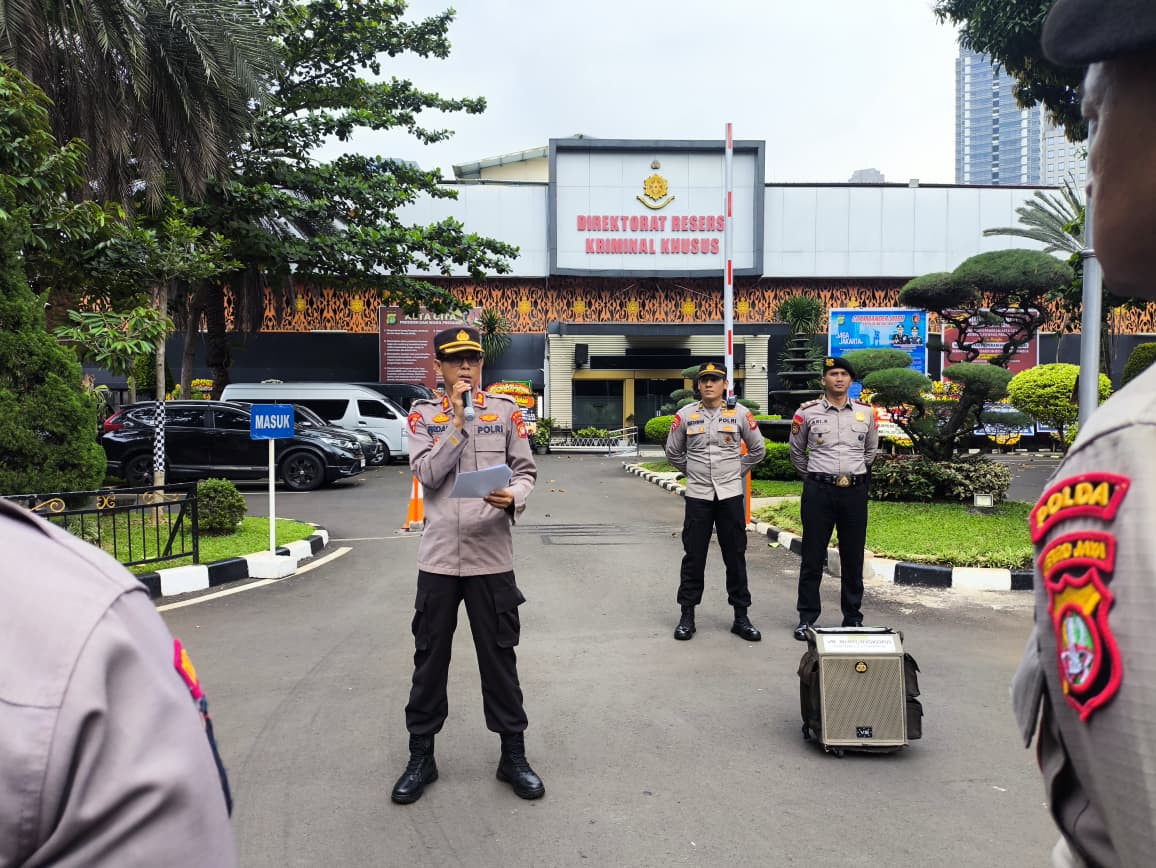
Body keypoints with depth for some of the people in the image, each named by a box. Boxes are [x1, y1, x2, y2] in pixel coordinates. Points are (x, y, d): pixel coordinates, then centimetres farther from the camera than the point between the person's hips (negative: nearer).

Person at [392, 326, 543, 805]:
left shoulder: (505, 410, 4)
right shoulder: (423, 414, 3)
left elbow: (526, 471, 3)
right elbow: (428, 475, -10)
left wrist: (514, 497, -19)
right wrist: (458, 419, -13)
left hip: (491, 555, 0)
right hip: (438, 557, 0)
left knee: (499, 657, 9)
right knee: (430, 658, 11)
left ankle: (513, 754, 24)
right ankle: (421, 756, 27)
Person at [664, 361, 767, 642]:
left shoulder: (740, 414, 0)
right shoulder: (685, 414, 0)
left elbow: (758, 449, 12)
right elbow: (673, 452, 13)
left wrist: (738, 471, 9)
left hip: (731, 495, 0)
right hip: (697, 496, 0)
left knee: (736, 557, 6)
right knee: (693, 557, 4)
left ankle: (741, 616, 17)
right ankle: (687, 615, 15)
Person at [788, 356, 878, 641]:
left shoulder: (866, 412, 6)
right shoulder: (807, 412, 0)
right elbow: (796, 452, 14)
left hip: (855, 491, 2)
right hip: (818, 491, -2)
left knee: (853, 557, 9)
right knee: (812, 556, 3)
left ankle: (853, 617, 21)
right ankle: (807, 617, 13)